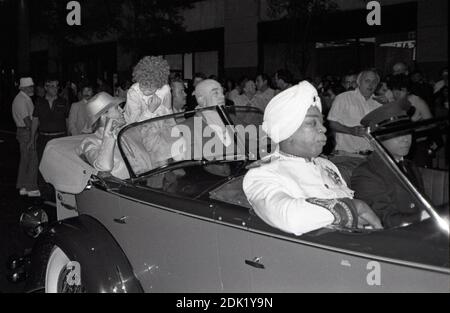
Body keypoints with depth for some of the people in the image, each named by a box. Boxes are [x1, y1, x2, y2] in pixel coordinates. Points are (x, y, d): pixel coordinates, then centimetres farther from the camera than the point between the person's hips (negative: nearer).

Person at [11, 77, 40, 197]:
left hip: (23, 132, 10)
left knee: (25, 160, 14)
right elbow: (26, 120, -20)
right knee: (33, 160, -8)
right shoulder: (21, 100, -15)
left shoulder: (26, 99, 16)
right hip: (27, 132, -10)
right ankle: (32, 188, -3)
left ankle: (23, 187, 21)